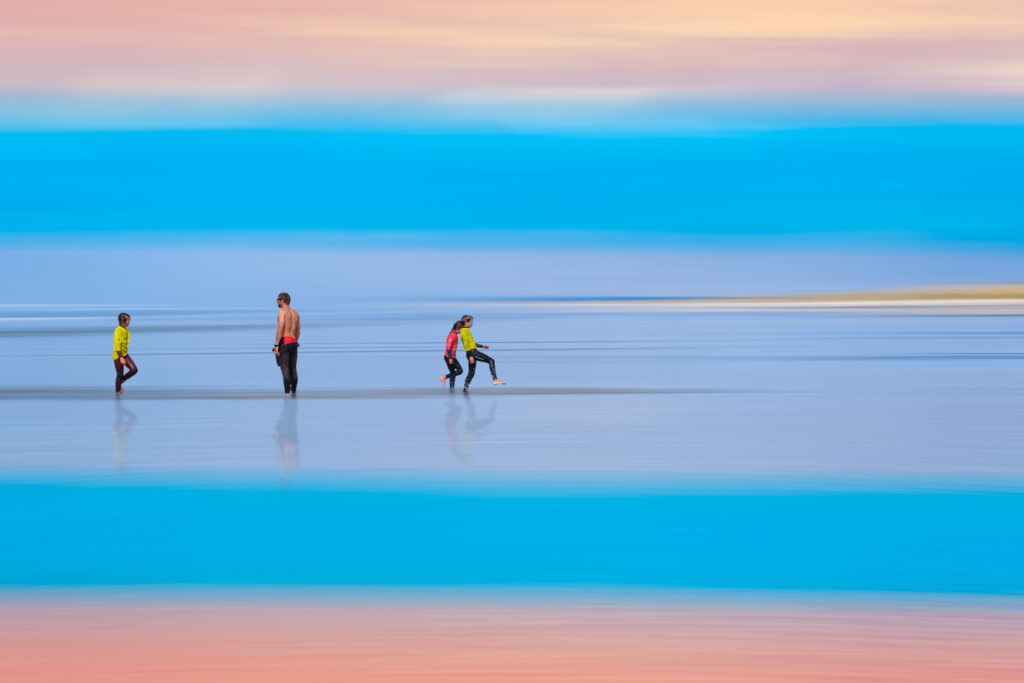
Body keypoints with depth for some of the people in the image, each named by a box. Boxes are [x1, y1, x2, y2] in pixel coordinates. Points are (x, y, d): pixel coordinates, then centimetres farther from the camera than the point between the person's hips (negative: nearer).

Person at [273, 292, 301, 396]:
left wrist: (276, 345, -18)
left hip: (284, 342, -6)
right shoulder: (295, 313, 16)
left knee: (285, 369, -8)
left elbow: (280, 328, -18)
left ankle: (287, 393, -14)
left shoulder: (282, 312, -7)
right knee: (293, 369, 10)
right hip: (293, 343, 6)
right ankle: (294, 392, 11)